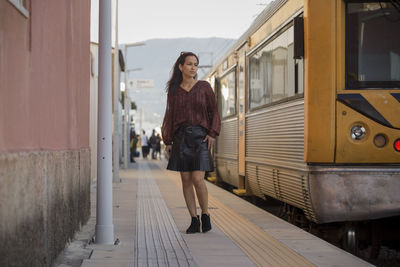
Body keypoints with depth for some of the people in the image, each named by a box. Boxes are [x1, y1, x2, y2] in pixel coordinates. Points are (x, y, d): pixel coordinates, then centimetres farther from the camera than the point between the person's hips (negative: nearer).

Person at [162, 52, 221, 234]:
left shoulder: (204, 87, 4)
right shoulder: (174, 90, 9)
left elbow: (214, 112, 6)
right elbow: (170, 116, 12)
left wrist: (212, 134, -6)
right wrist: (167, 141, 6)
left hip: (200, 136, -2)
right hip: (181, 137, 2)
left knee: (197, 179, -13)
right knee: (186, 180, 1)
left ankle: (205, 215, 6)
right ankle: (194, 221, 7)